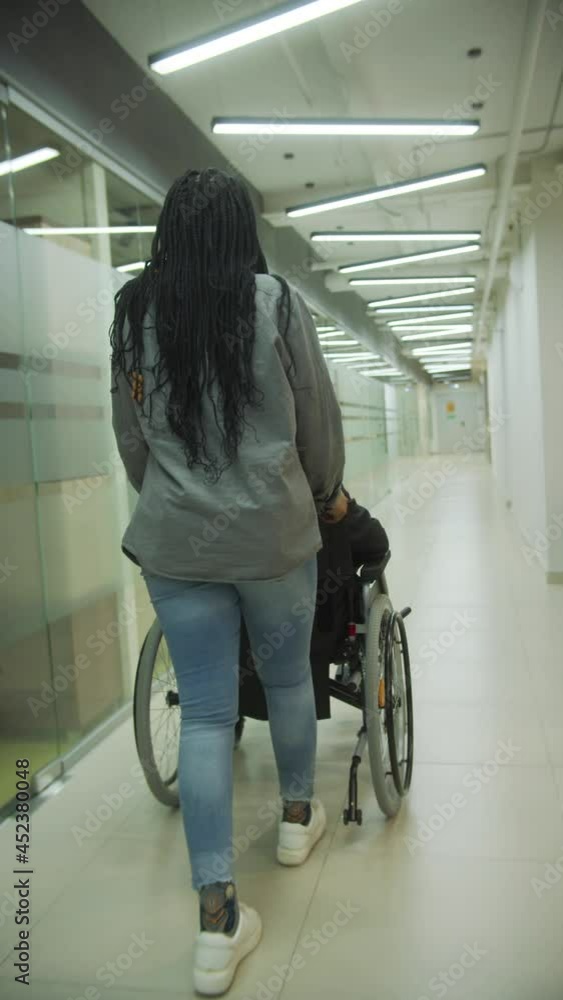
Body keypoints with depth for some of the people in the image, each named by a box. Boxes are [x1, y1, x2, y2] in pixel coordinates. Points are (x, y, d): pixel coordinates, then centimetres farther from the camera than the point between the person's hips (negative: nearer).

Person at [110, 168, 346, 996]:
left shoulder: (133, 311, 3)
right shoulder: (277, 302, -5)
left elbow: (131, 435, 8)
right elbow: (319, 418, 0)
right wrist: (328, 494, 18)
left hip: (174, 541, 2)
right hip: (276, 531, -1)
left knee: (205, 712, 6)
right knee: (288, 676, 20)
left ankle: (218, 919, 8)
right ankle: (298, 816, 42)